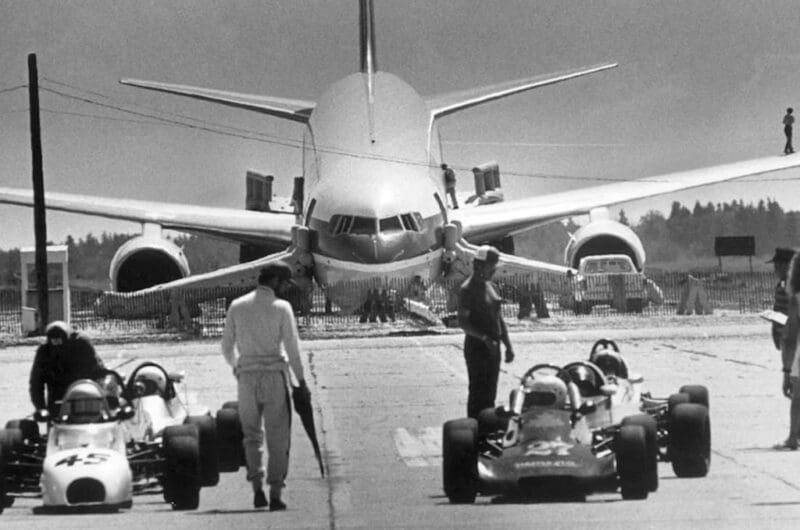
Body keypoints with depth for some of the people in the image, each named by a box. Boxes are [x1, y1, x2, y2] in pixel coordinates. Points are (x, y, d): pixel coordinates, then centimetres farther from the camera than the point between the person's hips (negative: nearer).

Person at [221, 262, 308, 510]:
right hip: (274, 374, -3)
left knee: (252, 434, 14)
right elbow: (292, 347, -6)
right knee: (278, 438, 4)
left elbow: (227, 346, 10)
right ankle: (275, 494, 0)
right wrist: (301, 381, 3)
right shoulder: (281, 307, -4)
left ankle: (257, 487, -1)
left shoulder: (237, 306, 6)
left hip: (246, 376, 3)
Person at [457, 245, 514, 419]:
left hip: (492, 347, 8)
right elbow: (463, 322, -17)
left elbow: (499, 319, 20)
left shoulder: (490, 286, 14)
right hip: (476, 346, -8)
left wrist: (508, 346, 15)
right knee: (478, 393, -7)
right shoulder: (467, 289, -11)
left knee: (490, 393, 11)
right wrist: (484, 337, -28)